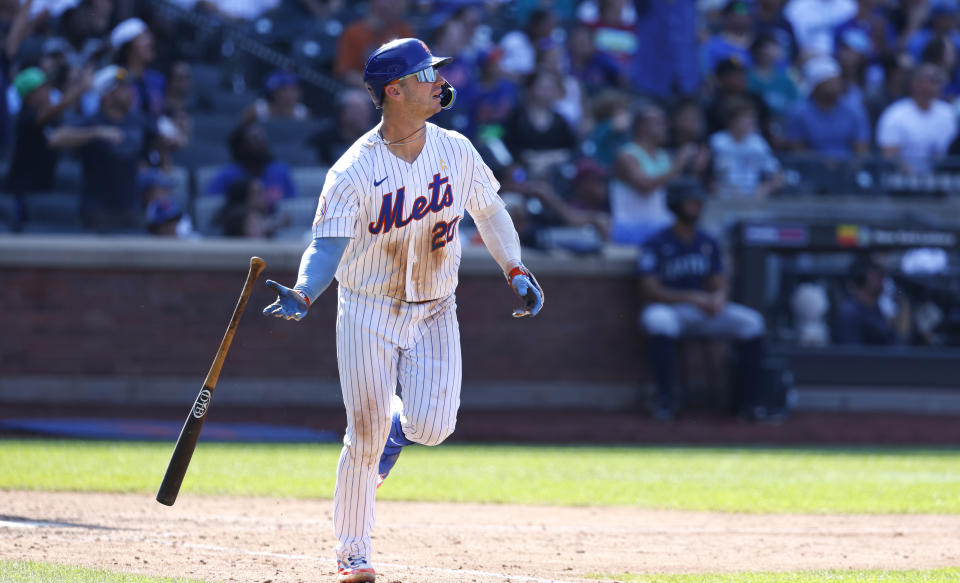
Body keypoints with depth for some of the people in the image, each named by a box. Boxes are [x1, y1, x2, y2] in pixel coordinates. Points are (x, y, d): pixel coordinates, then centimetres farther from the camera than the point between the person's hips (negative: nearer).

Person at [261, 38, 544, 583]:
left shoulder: (456, 151, -3)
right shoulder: (354, 171, -17)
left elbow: (490, 211, 11)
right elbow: (328, 244, -21)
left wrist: (517, 271, -1)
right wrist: (303, 296, -39)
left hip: (435, 312, 3)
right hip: (369, 312, -3)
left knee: (432, 427, -14)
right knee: (365, 439, -4)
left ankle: (398, 424, 25)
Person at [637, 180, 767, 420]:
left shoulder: (709, 244, 9)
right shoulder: (656, 245, -8)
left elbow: (719, 285, 9)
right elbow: (649, 290, -15)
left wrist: (718, 297, -18)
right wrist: (692, 298, -23)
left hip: (705, 311, 5)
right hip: (668, 308, -5)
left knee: (751, 321, -16)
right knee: (659, 321, -41)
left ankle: (748, 399, -11)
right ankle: (665, 399, -30)